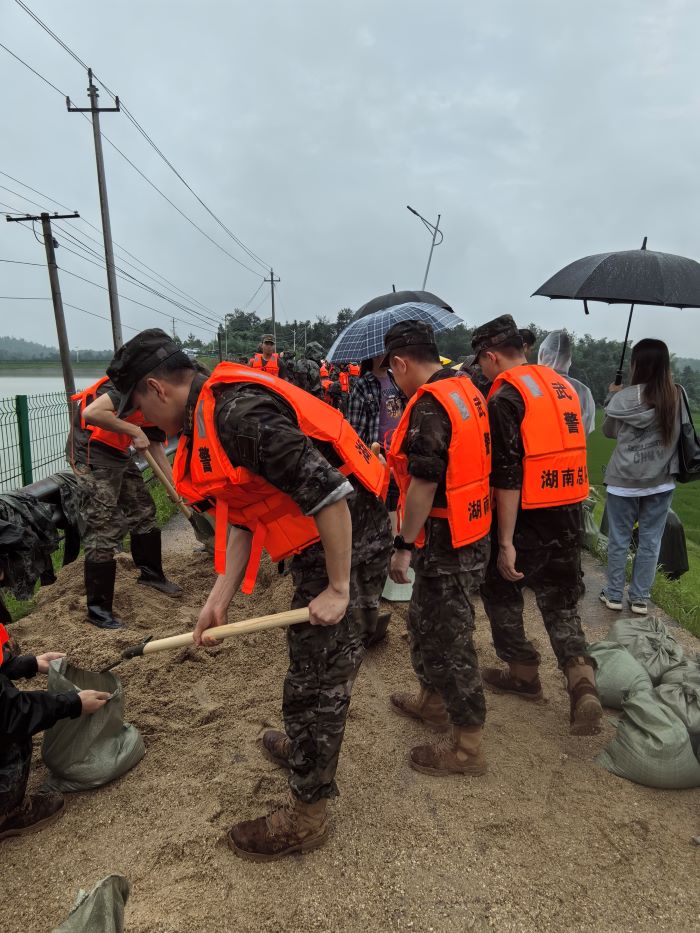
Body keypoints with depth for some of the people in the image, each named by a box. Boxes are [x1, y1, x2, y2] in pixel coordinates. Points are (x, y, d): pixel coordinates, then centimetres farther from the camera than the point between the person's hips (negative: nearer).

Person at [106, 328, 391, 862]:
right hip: (318, 538, 10)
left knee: (316, 675, 4)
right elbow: (243, 517, 11)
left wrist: (337, 588, -22)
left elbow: (329, 493, -29)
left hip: (342, 535, -10)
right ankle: (307, 747, 51)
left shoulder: (240, 415, -25)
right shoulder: (214, 418, 9)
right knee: (317, 659, 27)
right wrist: (220, 599, 7)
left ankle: (307, 816, 25)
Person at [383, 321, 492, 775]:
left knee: (448, 641, 4)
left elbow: (424, 483, -24)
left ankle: (468, 747, 21)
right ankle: (434, 702, 44)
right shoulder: (467, 391, 8)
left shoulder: (429, 404, -21)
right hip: (470, 535, 10)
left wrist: (404, 544, -17)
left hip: (445, 542, -10)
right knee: (428, 624, 24)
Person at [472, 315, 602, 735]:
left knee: (502, 591, 16)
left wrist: (506, 543, -18)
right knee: (561, 601, 18)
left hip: (528, 518, -7)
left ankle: (524, 673, 29)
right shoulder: (561, 384, 10)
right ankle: (583, 685, 3)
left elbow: (506, 476, -20)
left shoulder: (506, 398, -15)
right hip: (570, 515, 7)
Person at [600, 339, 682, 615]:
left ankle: (614, 595, 22)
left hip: (624, 480, -2)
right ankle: (640, 598, 22)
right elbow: (681, 433, 8)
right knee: (650, 541, 13)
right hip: (661, 481, 2)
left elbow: (608, 431, 4)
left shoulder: (624, 398, -12)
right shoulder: (677, 397, -6)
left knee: (619, 540, 11)